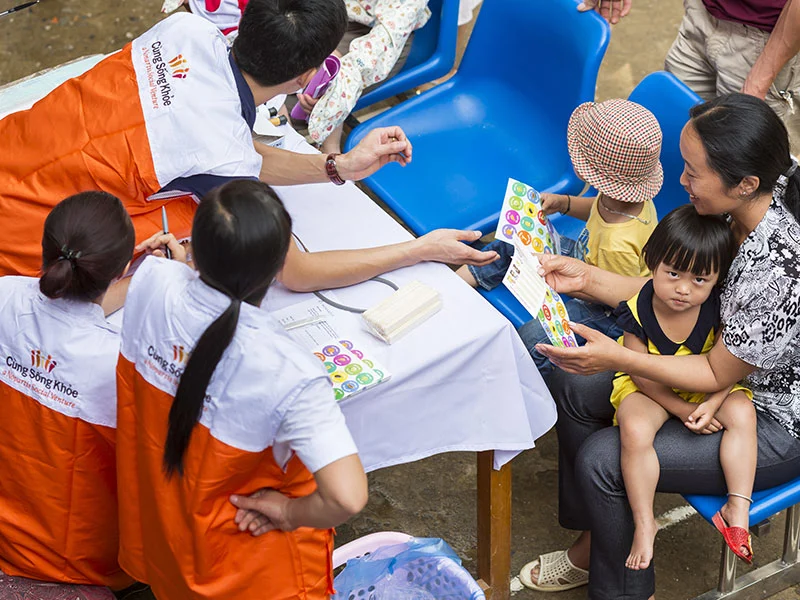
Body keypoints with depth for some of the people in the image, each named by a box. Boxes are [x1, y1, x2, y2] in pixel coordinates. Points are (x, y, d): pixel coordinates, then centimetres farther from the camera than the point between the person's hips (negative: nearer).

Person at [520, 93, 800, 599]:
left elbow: (718, 376, -24)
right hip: (725, 357, 9)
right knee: (573, 387, 7)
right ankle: (592, 544, 26)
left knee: (602, 461, -13)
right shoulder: (743, 209, -13)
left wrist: (617, 357, -28)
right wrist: (588, 279, -8)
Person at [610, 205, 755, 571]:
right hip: (650, 388, -2)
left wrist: (712, 404, -28)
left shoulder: (720, 309, -20)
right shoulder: (638, 313, -23)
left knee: (742, 412, -25)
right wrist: (683, 410, -24)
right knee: (635, 430, -30)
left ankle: (738, 508, -20)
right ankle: (644, 525, -18)